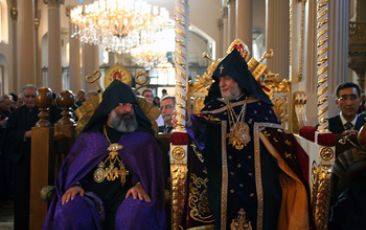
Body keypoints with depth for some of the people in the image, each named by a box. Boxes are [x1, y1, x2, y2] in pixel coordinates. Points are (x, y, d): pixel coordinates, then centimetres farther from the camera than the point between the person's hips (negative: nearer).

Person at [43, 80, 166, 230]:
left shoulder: (143, 137, 14)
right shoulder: (89, 136, 17)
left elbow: (151, 166, 4)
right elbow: (73, 165, 12)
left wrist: (141, 185, -18)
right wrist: (74, 185, -10)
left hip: (126, 194, -1)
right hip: (93, 194, 1)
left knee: (139, 212, -36)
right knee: (69, 211, -31)